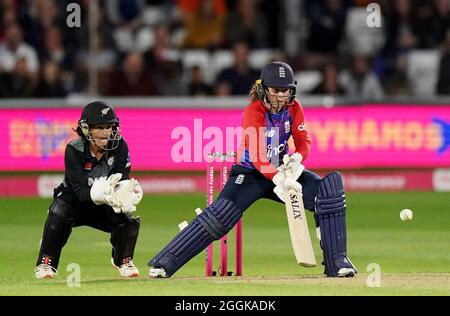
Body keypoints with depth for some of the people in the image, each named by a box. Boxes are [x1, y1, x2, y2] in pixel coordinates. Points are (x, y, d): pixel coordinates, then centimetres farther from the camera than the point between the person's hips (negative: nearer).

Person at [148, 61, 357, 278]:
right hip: (250, 172, -5)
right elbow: (257, 156, -32)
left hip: (281, 168, 5)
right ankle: (165, 262, -20)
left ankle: (337, 261, -11)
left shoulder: (293, 108, -5)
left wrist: (298, 158, -28)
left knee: (329, 189, -15)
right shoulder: (254, 112, -22)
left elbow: (303, 140, -3)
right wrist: (278, 179, -48)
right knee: (221, 215, -24)